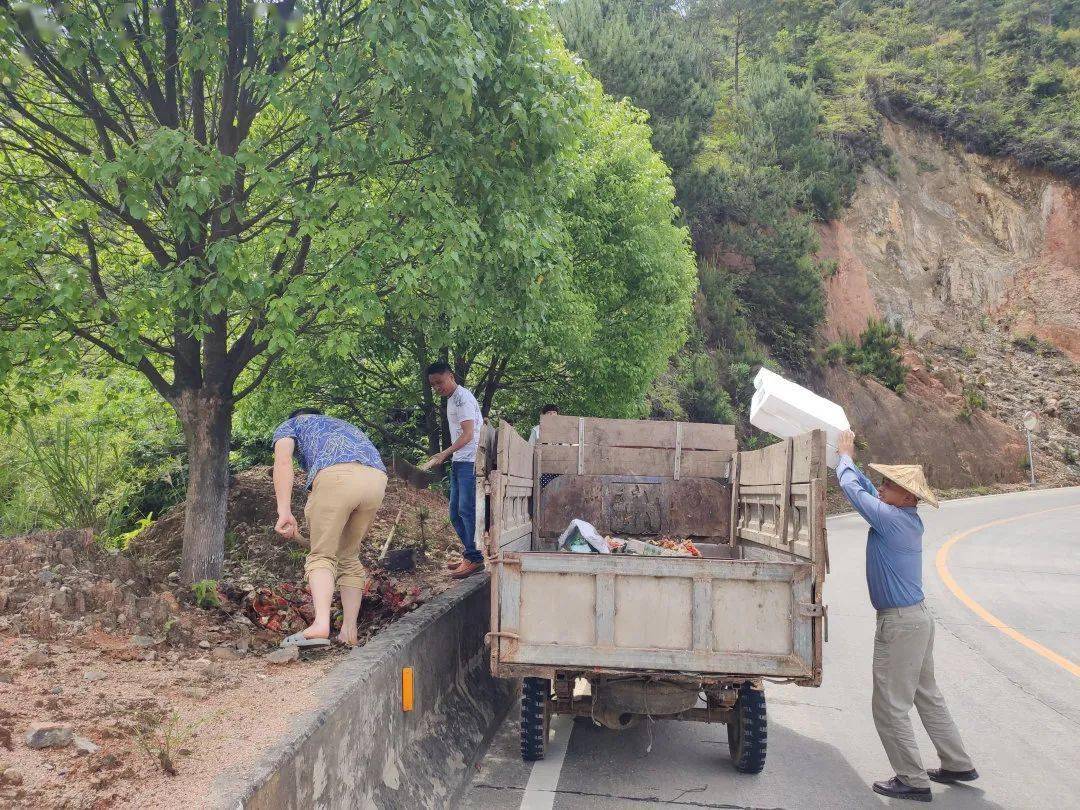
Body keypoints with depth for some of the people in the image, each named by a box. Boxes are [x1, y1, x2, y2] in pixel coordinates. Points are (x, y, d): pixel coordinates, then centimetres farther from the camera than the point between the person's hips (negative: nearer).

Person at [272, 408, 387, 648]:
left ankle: (321, 625, -17)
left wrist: (284, 511, -1)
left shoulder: (290, 425, 29)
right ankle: (349, 631, 14)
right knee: (349, 557, 18)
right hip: (377, 478, 5)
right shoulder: (344, 425, 45)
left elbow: (282, 461, 6)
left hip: (336, 476, -5)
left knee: (322, 556, 3)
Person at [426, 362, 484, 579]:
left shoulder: (462, 397, -11)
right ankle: (470, 555, 18)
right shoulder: (451, 399, 19)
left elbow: (468, 435, -20)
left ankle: (474, 558, -9)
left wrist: (445, 454, -27)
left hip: (469, 462, -10)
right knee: (455, 512, 11)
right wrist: (448, 456, 17)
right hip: (458, 462, 10)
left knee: (466, 510, -12)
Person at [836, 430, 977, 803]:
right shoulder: (909, 520, 6)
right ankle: (958, 765, 30)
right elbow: (867, 489, 20)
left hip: (900, 624, -10)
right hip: (918, 617, 10)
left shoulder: (891, 519, -21)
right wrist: (848, 458, 22)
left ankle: (912, 781, 6)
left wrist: (845, 456, 4)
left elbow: (853, 488, -12)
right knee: (927, 695, 20)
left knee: (890, 706, -1)